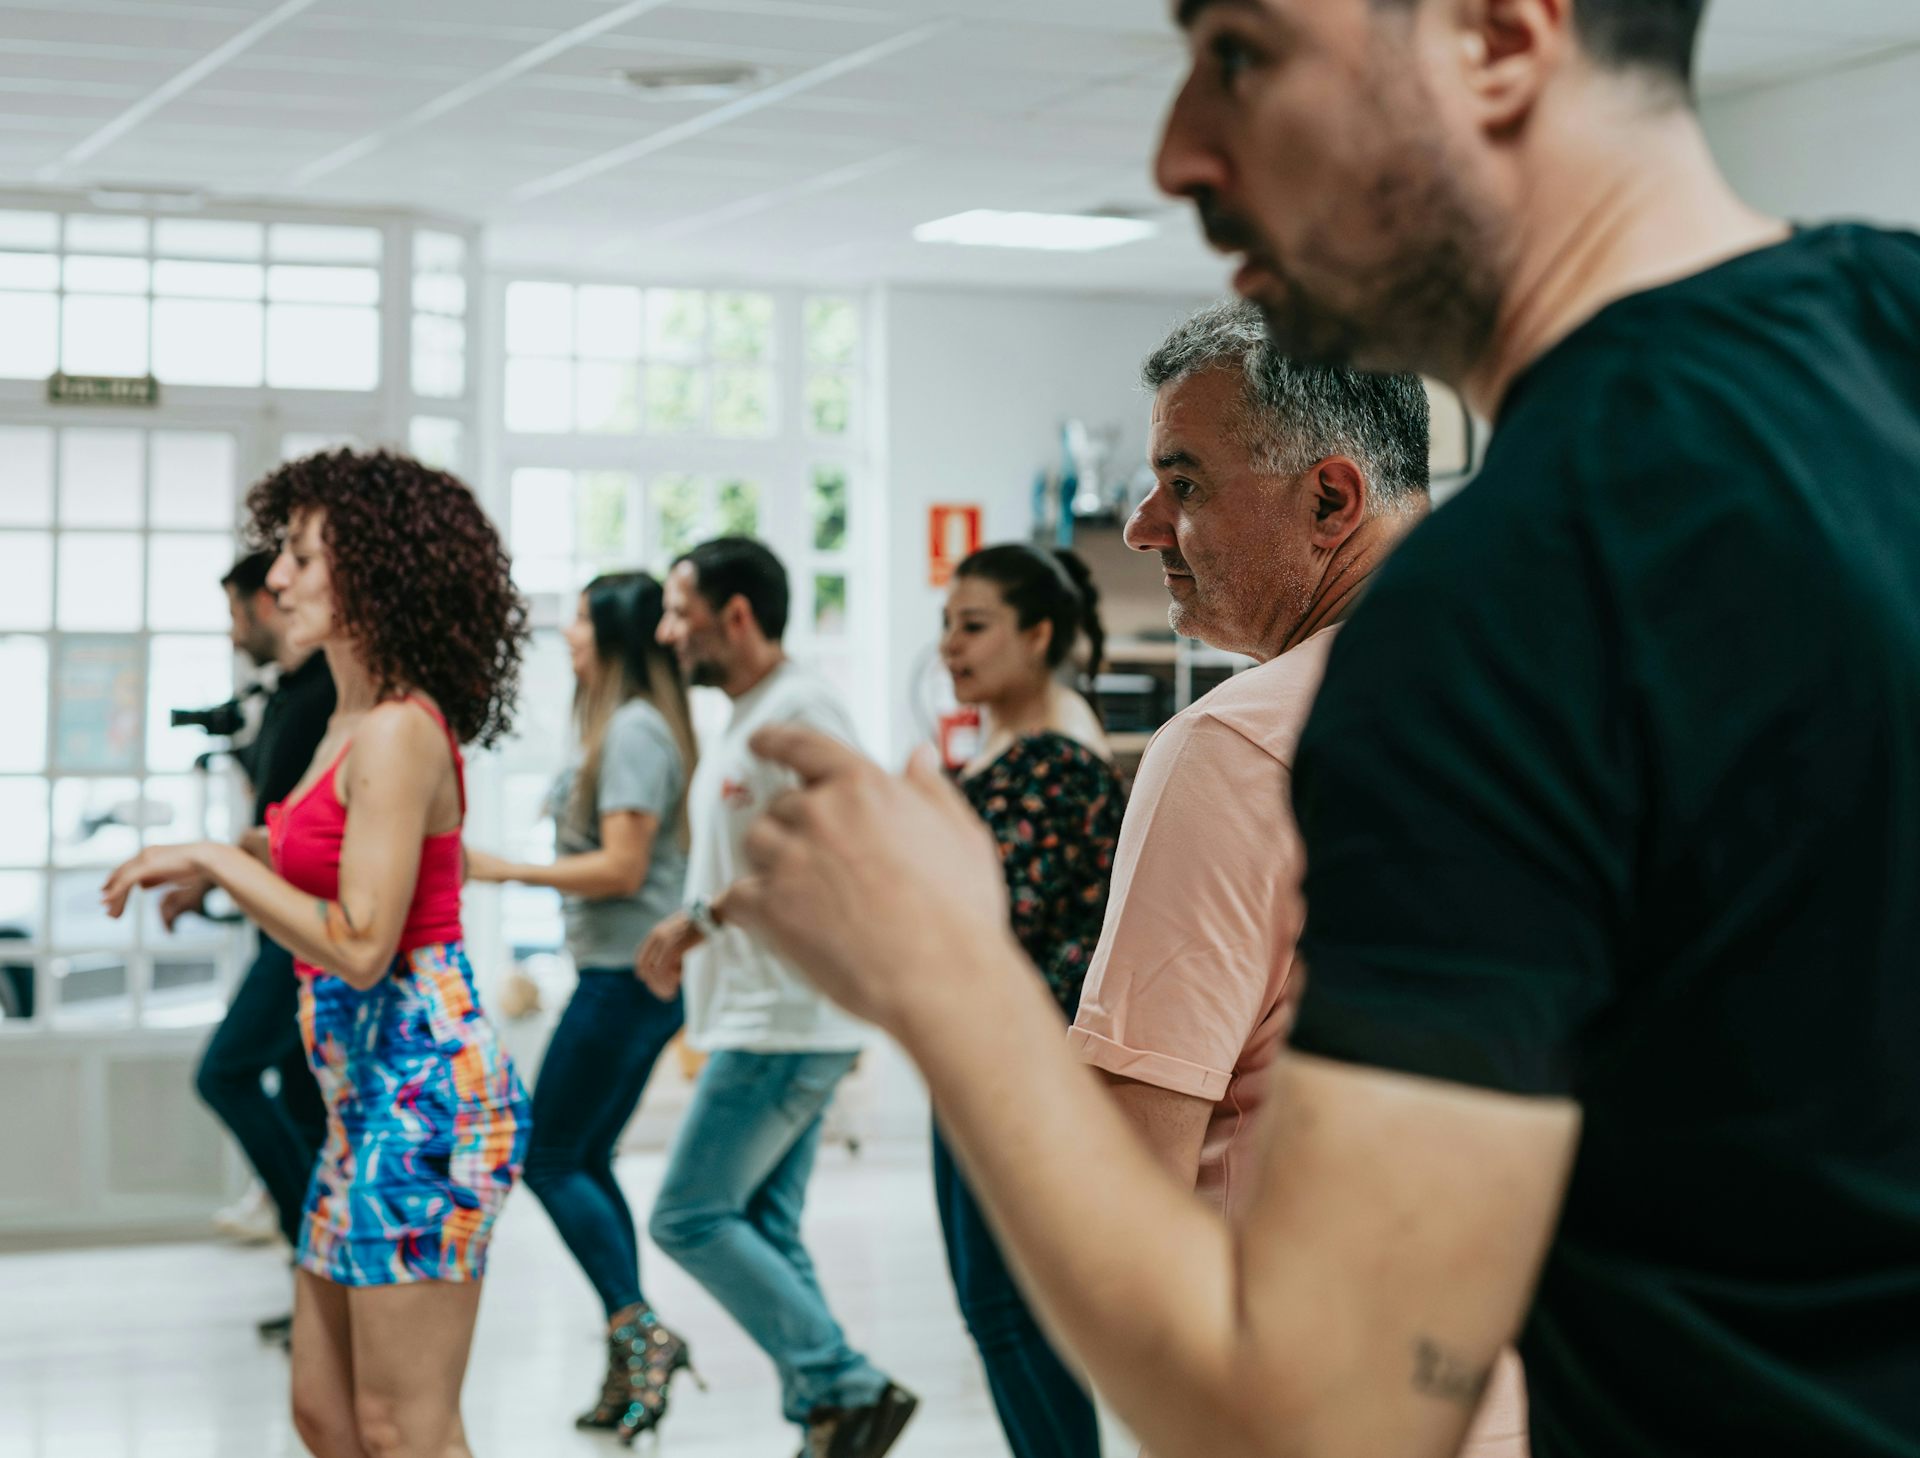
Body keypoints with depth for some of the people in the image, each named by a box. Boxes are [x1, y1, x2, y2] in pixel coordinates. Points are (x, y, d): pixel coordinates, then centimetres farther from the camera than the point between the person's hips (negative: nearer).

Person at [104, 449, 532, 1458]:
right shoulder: (355, 723, 14)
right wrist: (214, 871, 18)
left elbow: (360, 945, -21)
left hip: (422, 1096, -10)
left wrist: (215, 861, -14)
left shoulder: (398, 733, -16)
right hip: (371, 1103, 10)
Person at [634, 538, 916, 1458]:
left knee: (690, 1218, -9)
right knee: (764, 1231, 10)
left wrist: (702, 918, -19)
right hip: (763, 1020, 10)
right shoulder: (744, 722, 18)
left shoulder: (799, 714, -14)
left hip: (787, 1025, -10)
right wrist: (691, 942, 12)